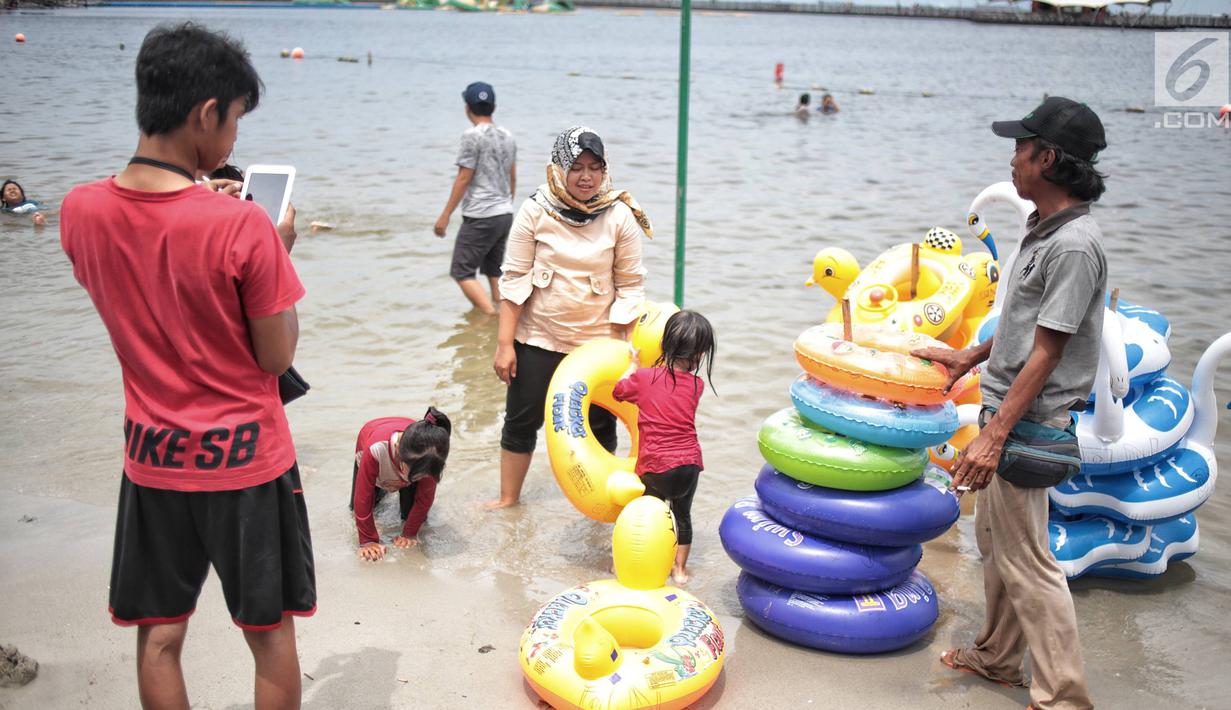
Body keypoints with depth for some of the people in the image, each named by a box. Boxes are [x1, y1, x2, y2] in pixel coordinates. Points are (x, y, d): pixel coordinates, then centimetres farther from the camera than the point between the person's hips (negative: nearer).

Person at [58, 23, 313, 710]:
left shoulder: (81, 211, -7)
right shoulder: (244, 226, -23)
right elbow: (277, 357, -13)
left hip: (153, 454, 4)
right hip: (246, 457, -4)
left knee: (158, 637, 17)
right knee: (271, 634, 13)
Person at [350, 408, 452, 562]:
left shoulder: (429, 457, -43)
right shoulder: (375, 449, -50)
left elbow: (425, 497, -27)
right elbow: (363, 498, -39)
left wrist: (410, 533, -22)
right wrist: (368, 540, -34)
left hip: (407, 458, 1)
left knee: (410, 512, -4)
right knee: (358, 506, 1)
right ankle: (381, 488, 31)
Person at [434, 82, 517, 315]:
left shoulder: (473, 136, -11)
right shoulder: (507, 136, 10)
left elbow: (463, 179, -12)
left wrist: (445, 215, -7)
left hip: (479, 217, -8)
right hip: (505, 214, 8)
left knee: (462, 272, -3)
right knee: (494, 271, 17)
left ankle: (492, 317, -13)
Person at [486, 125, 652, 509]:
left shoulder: (621, 216, -9)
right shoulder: (536, 211, -9)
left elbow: (630, 286, -4)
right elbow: (515, 278, -6)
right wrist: (504, 343, -8)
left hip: (597, 342, 0)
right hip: (538, 338, 0)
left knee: (600, 427, 10)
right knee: (521, 421, 9)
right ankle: (508, 499, 28)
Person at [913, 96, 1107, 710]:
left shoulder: (1074, 246, -21)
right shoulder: (1044, 230, 9)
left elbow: (1044, 355, -22)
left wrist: (994, 438, -22)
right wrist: (969, 358, 33)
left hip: (1029, 422, -10)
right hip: (1007, 407, 10)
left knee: (1025, 561, -3)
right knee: (994, 541, 21)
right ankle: (997, 658, 37)